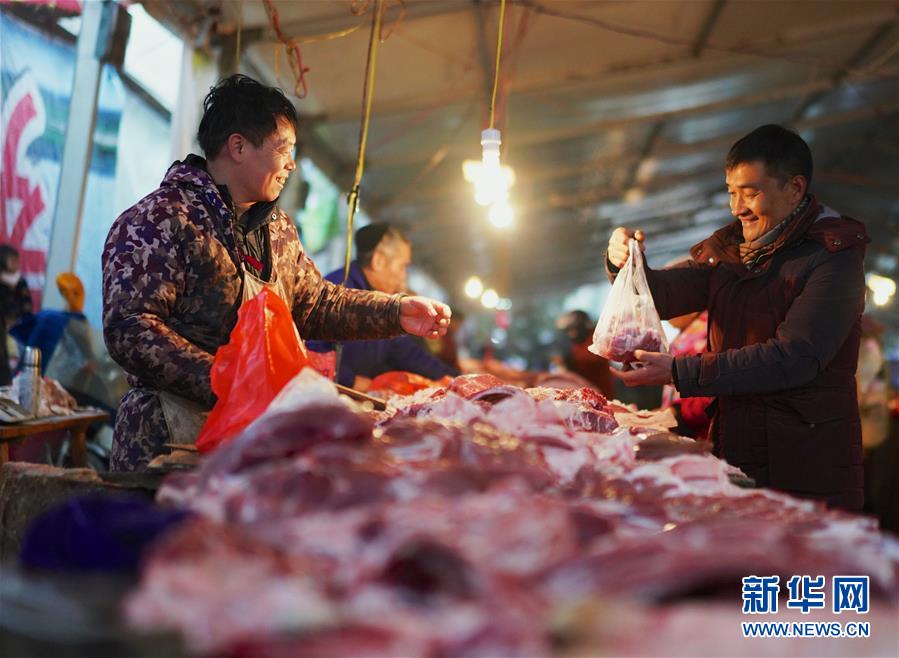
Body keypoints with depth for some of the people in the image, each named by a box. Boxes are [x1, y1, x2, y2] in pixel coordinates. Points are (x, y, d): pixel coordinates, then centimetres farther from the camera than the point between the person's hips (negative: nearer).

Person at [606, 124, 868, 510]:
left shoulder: (833, 257, -11)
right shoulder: (727, 249, 10)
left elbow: (793, 359, -22)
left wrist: (680, 372, -25)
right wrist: (626, 263, -16)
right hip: (732, 455, 6)